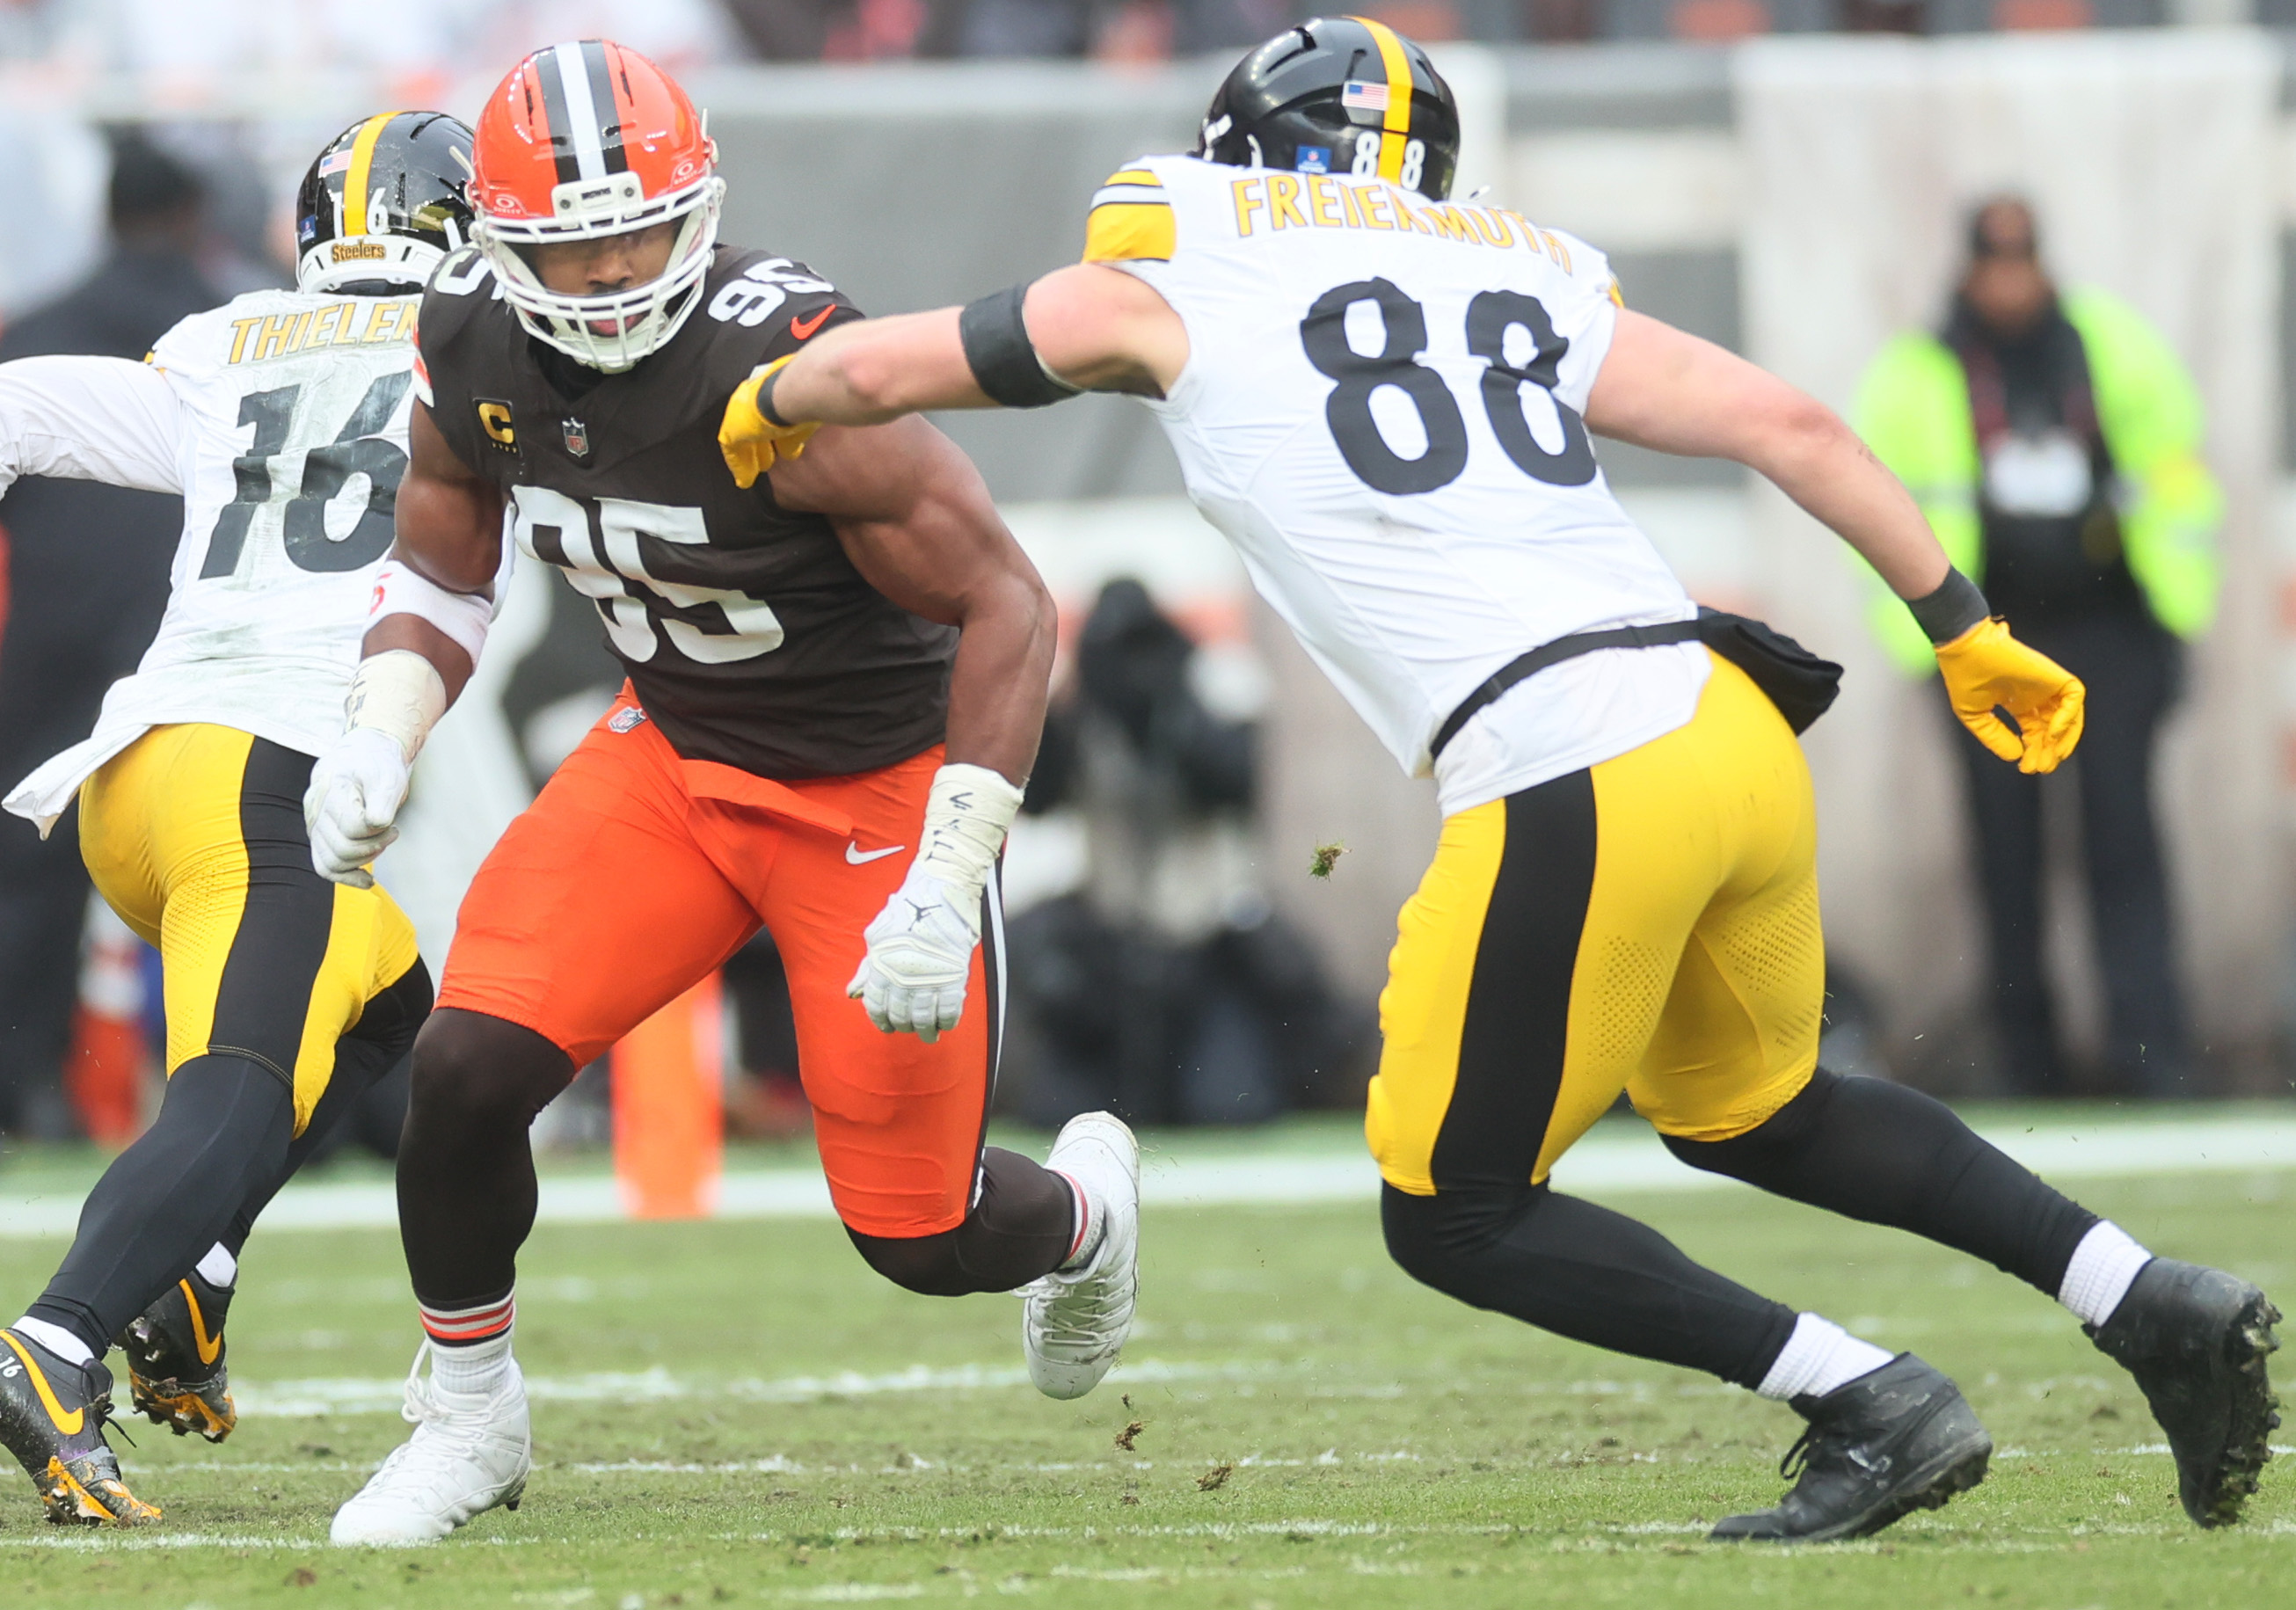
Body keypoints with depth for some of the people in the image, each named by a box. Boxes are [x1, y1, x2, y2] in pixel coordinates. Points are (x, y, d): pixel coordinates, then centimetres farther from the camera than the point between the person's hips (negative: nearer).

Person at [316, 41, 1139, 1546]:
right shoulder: (477, 350, -11)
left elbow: (1007, 606, -26)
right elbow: (440, 569, 9)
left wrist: (946, 891, -29)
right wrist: (378, 736, -11)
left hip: (878, 785, -5)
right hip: (675, 757, 5)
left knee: (920, 1237, -2)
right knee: (468, 1067, -15)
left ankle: (1086, 1208, 36)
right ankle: (469, 1421, 8)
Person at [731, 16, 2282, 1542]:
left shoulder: (1173, 283, 10)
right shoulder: (1539, 283, 20)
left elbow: (872, 369, 19)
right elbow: (1790, 424, 13)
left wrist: (766, 408, 40)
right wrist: (1969, 631, 17)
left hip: (1572, 786, -6)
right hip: (1733, 730, 6)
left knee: (1456, 1216, 10)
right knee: (1747, 1111, 29)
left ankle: (1875, 1407, 0)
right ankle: (2157, 1304, 20)